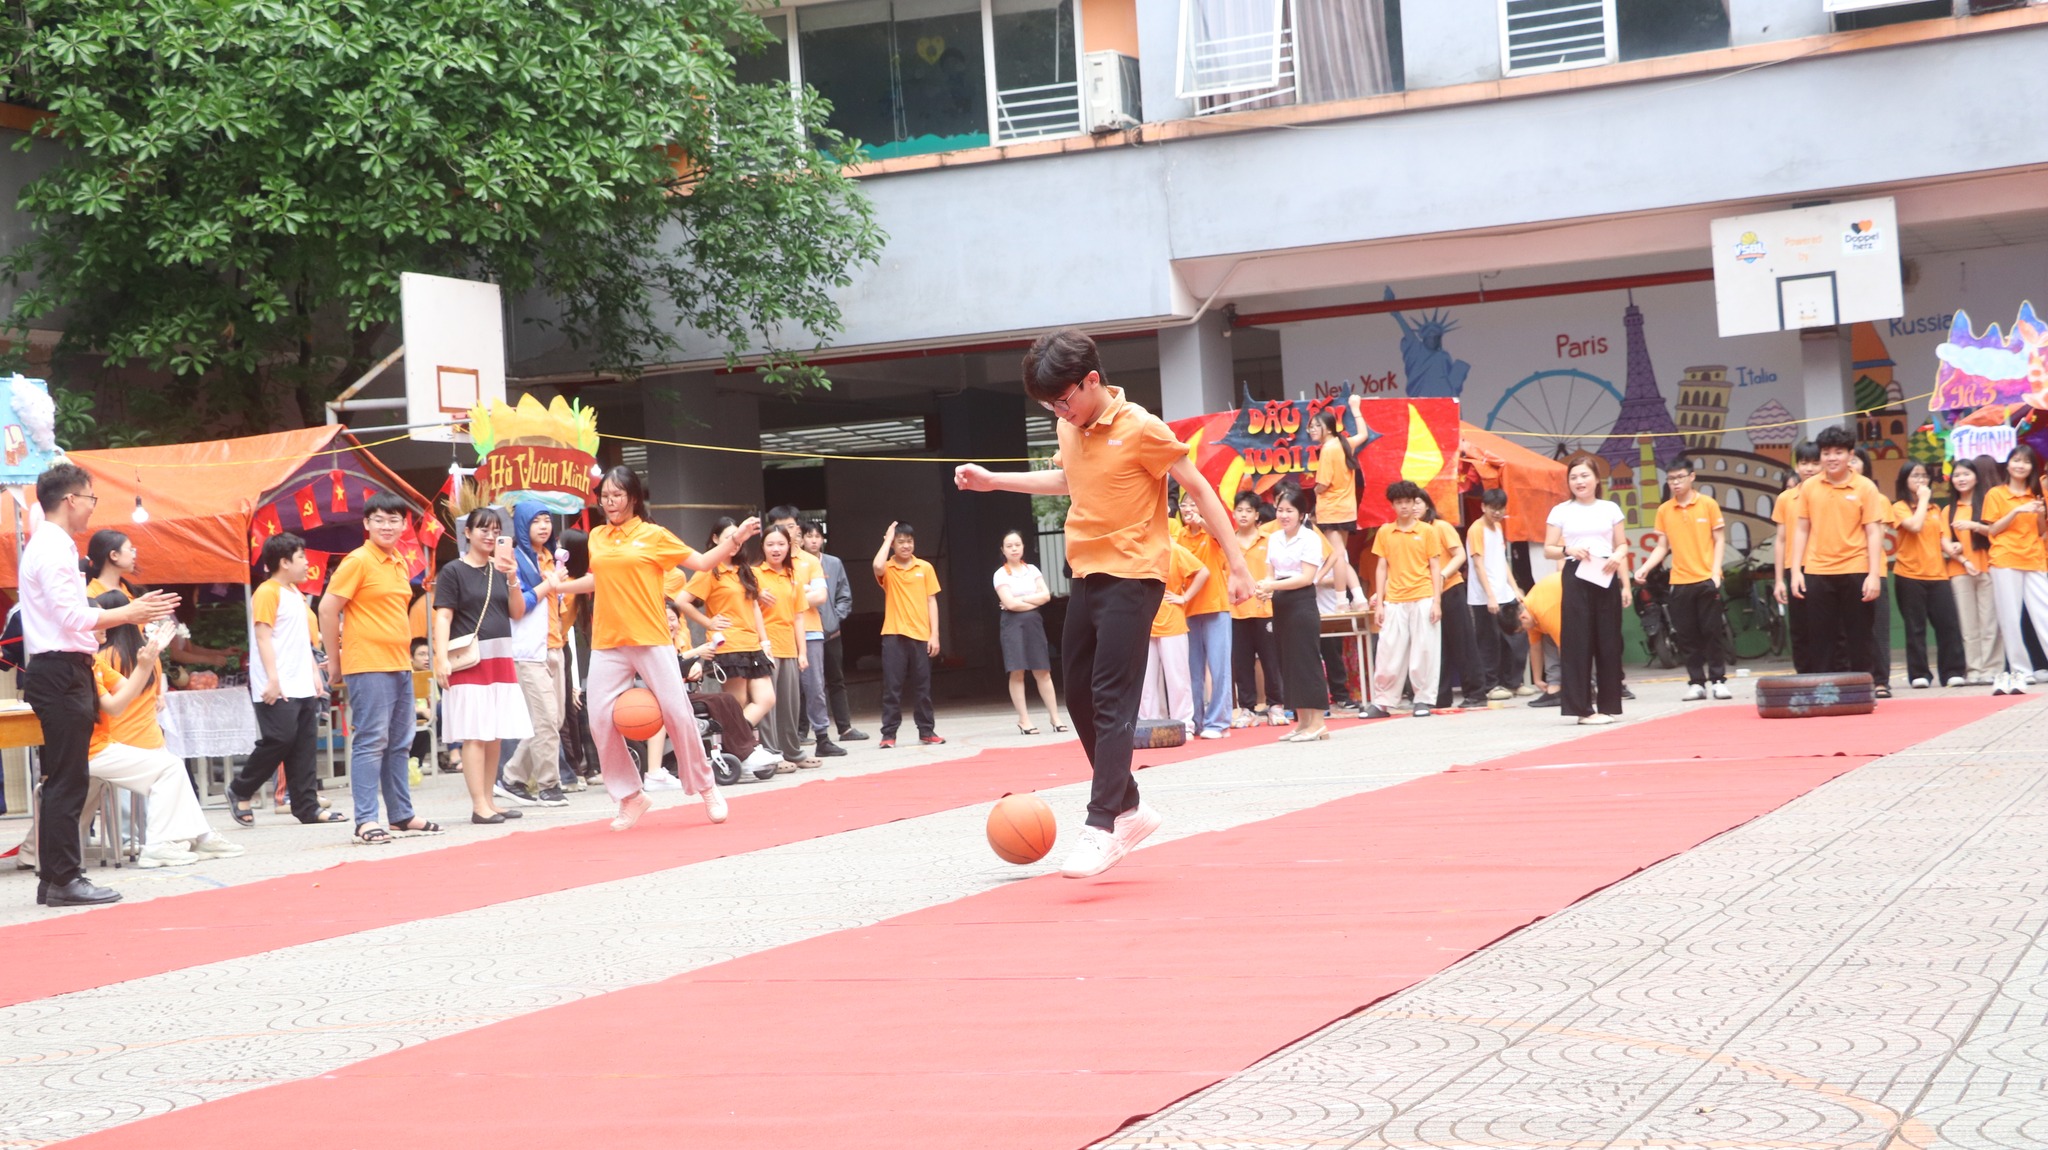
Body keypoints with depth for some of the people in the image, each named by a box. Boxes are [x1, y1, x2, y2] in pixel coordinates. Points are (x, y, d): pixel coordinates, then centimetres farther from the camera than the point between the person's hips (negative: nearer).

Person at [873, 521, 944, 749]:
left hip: (920, 635, 2)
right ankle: (888, 734, 1)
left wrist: (934, 634, 0)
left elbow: (931, 601, 6)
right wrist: (887, 539, -11)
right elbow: (877, 566, -25)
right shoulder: (888, 569, 1)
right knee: (892, 686, -2)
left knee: (922, 686, 7)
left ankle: (926, 731, 15)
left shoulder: (925, 568, 6)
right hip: (894, 635, -2)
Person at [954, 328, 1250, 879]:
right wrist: (993, 480, 25)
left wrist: (1235, 561, -10)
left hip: (1132, 578, -8)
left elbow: (1199, 488, -9)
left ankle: (1102, 826, -14)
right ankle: (1130, 807, 24)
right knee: (1080, 699, 10)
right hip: (1087, 576, 8)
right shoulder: (1069, 429, 8)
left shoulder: (1141, 429, -14)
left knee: (1112, 701, -13)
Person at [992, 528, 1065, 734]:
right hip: (1013, 623, -3)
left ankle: (1054, 716, 4)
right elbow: (1010, 603, -13)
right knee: (1017, 672, -6)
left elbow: (1046, 595, -1)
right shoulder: (1001, 574, -2)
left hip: (1033, 622, 3)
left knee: (1042, 671, 2)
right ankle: (1024, 720, -3)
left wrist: (1021, 600, -8)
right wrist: (1034, 601, -5)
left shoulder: (1032, 569, 10)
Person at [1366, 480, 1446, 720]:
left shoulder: (1427, 531, 3)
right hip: (1394, 601, 2)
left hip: (1423, 599, -2)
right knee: (1388, 653, 1)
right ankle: (1383, 702, 8)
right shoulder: (1384, 532, 8)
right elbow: (1382, 568, 10)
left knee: (1424, 651, 0)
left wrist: (1437, 602, -5)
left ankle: (1423, 700, 9)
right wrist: (1379, 603, 4)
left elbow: (1435, 567, 3)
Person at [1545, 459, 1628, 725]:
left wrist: (1618, 556, -11)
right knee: (1578, 640, -5)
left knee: (1609, 640, 2)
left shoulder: (1610, 509, 10)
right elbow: (1548, 550, 3)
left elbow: (1622, 544, 11)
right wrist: (1568, 550, -17)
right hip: (1576, 577, -2)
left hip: (1606, 578, 2)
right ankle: (1582, 707, -2)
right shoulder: (1561, 511, 5)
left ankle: (1608, 705, 11)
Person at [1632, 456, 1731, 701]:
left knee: (1712, 631, -2)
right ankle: (1696, 682, 10)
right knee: (1686, 635, 3)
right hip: (1680, 582, 2)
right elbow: (1662, 546, 9)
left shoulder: (1708, 504, 0)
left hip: (1706, 579, -2)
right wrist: (1645, 568, -6)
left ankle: (1718, 680, 6)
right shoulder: (1664, 510, 6)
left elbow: (1719, 540, 1)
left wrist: (1715, 572, -9)